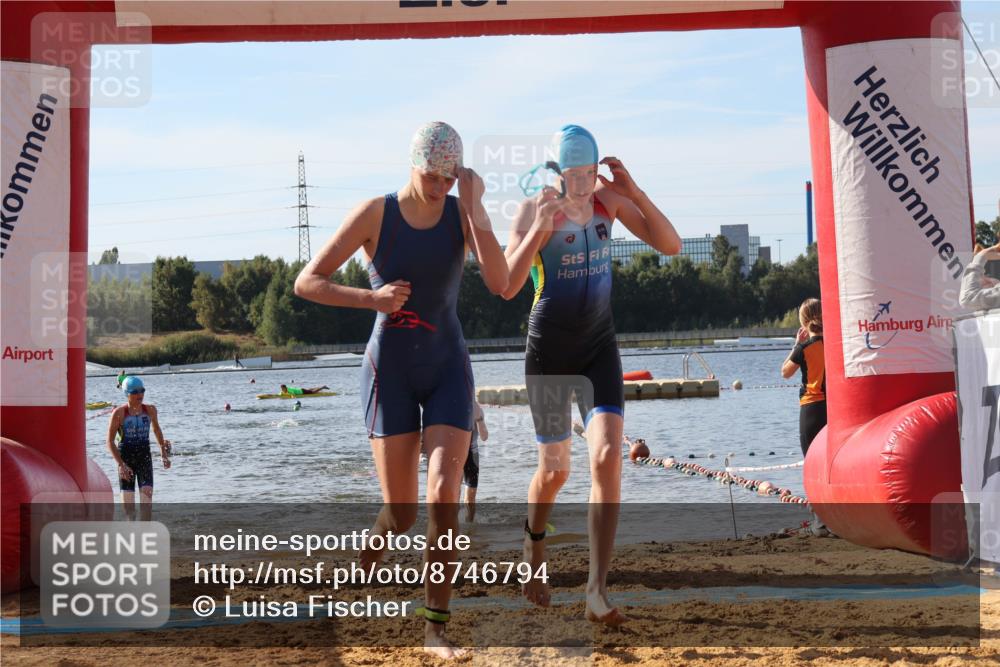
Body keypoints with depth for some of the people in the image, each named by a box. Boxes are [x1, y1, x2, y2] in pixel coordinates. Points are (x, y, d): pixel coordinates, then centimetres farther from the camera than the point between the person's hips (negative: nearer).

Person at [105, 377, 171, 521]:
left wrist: (164, 453, 19)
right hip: (125, 458, -2)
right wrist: (121, 464, -14)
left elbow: (156, 429, 23)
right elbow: (110, 441, -6)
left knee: (147, 492, -15)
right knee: (127, 500, -1)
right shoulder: (119, 413, -8)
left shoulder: (150, 410, 3)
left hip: (144, 456, 2)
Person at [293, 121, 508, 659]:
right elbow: (306, 283, -8)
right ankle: (361, 579, 35)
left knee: (444, 497, -15)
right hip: (390, 371, -1)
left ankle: (435, 629, -3)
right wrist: (372, 298, -22)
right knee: (400, 514, 0)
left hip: (448, 368, 2)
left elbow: (499, 284, -19)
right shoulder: (374, 214, -10)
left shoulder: (464, 213, -4)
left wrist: (474, 207, -22)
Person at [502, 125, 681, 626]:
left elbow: (671, 245, -5)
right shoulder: (534, 210, -13)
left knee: (607, 458, -16)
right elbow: (507, 287, -23)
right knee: (555, 470, 9)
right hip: (549, 351, -2)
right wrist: (538, 230, -35)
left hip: (599, 347, 2)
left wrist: (633, 191, -16)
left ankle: (597, 593, -15)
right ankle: (534, 545, 43)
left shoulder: (608, 200, -1)